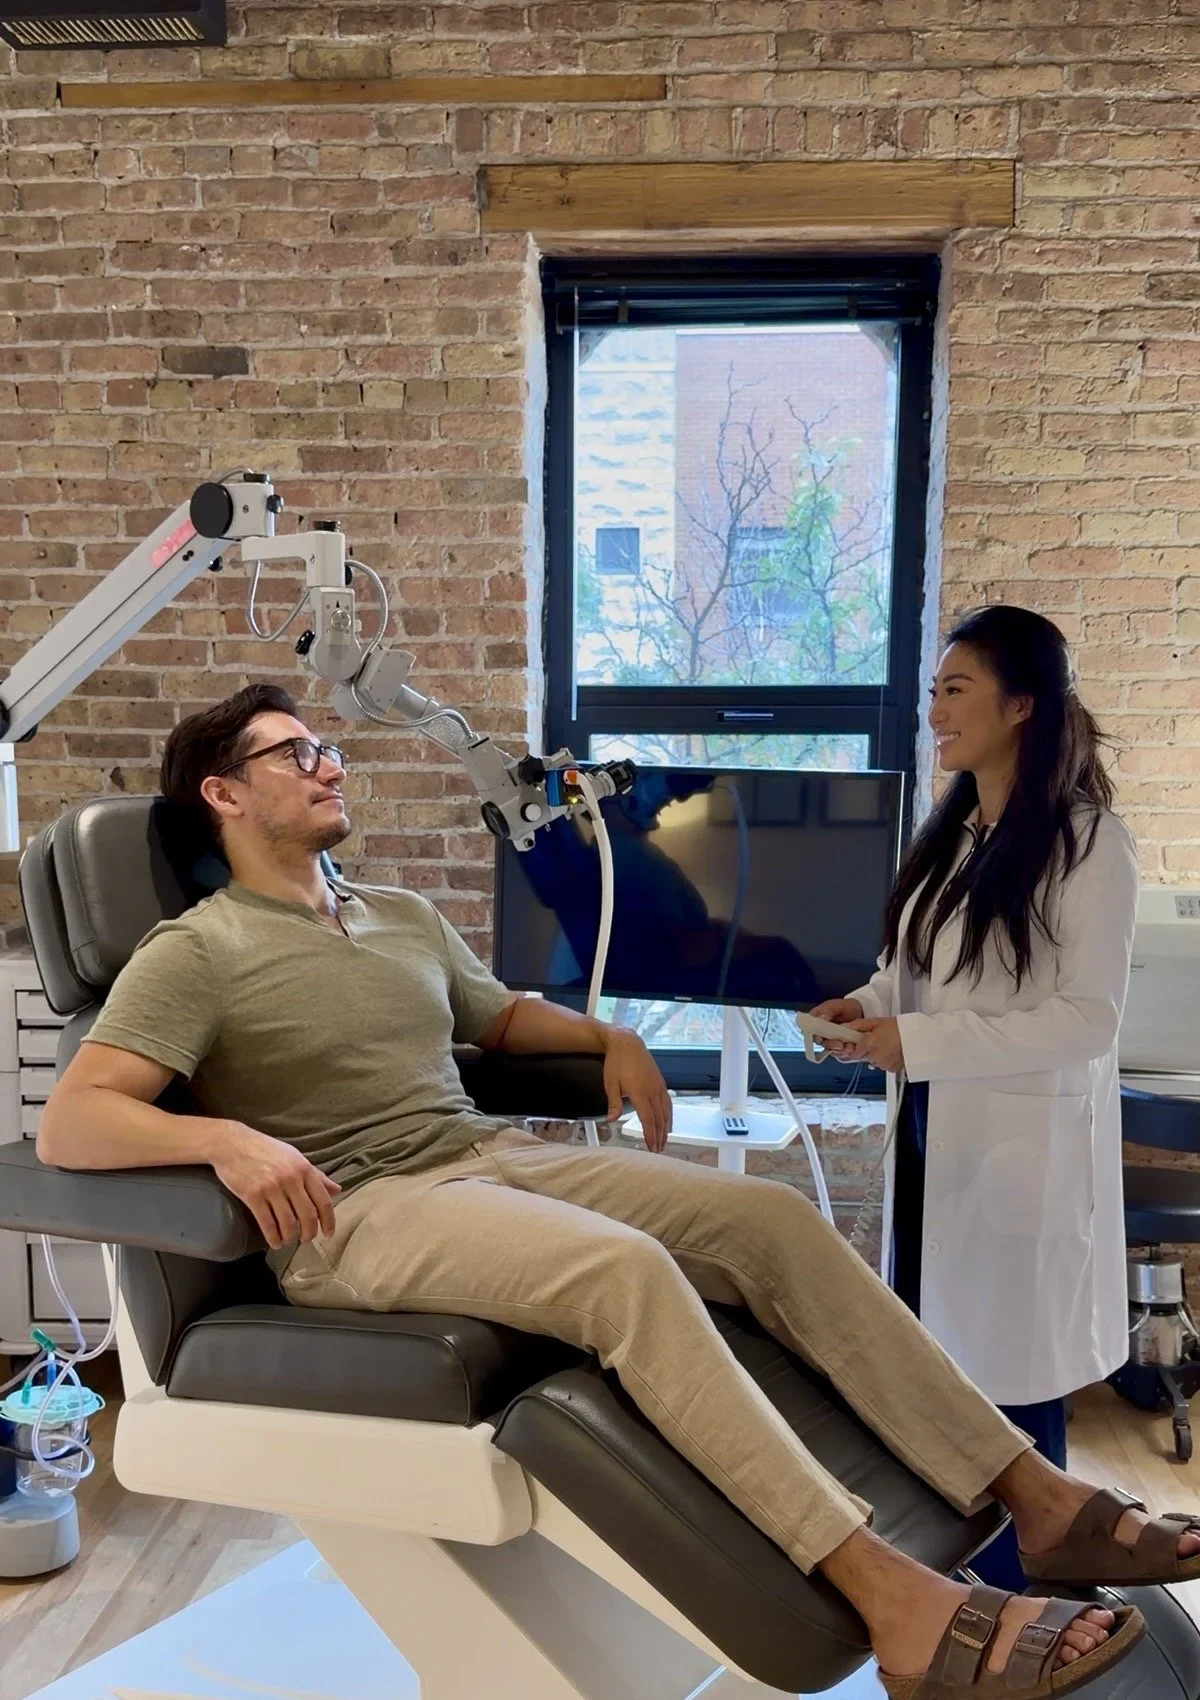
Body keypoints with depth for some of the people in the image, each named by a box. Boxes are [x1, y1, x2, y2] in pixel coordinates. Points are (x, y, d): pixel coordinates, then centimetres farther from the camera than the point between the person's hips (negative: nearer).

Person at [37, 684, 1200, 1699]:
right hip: (354, 1213, -7)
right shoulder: (196, 954, -2)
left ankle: (1031, 1495, -9)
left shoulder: (405, 917, 20)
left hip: (491, 1157, 7)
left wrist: (611, 1037, 14)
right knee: (628, 1267, -34)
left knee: (774, 1218, -11)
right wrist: (229, 1136, -31)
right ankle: (894, 1602, -35)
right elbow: (68, 1123, -13)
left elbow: (504, 1017, 34)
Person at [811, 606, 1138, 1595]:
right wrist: (869, 1006, -2)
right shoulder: (951, 834, 10)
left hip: (1025, 1147, -7)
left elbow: (1090, 1019, -17)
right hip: (937, 1134, 7)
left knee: (1011, 1376, 6)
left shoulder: (1088, 843, -13)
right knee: (935, 1357, 17)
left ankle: (1012, 1592, 27)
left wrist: (918, 1042, -22)